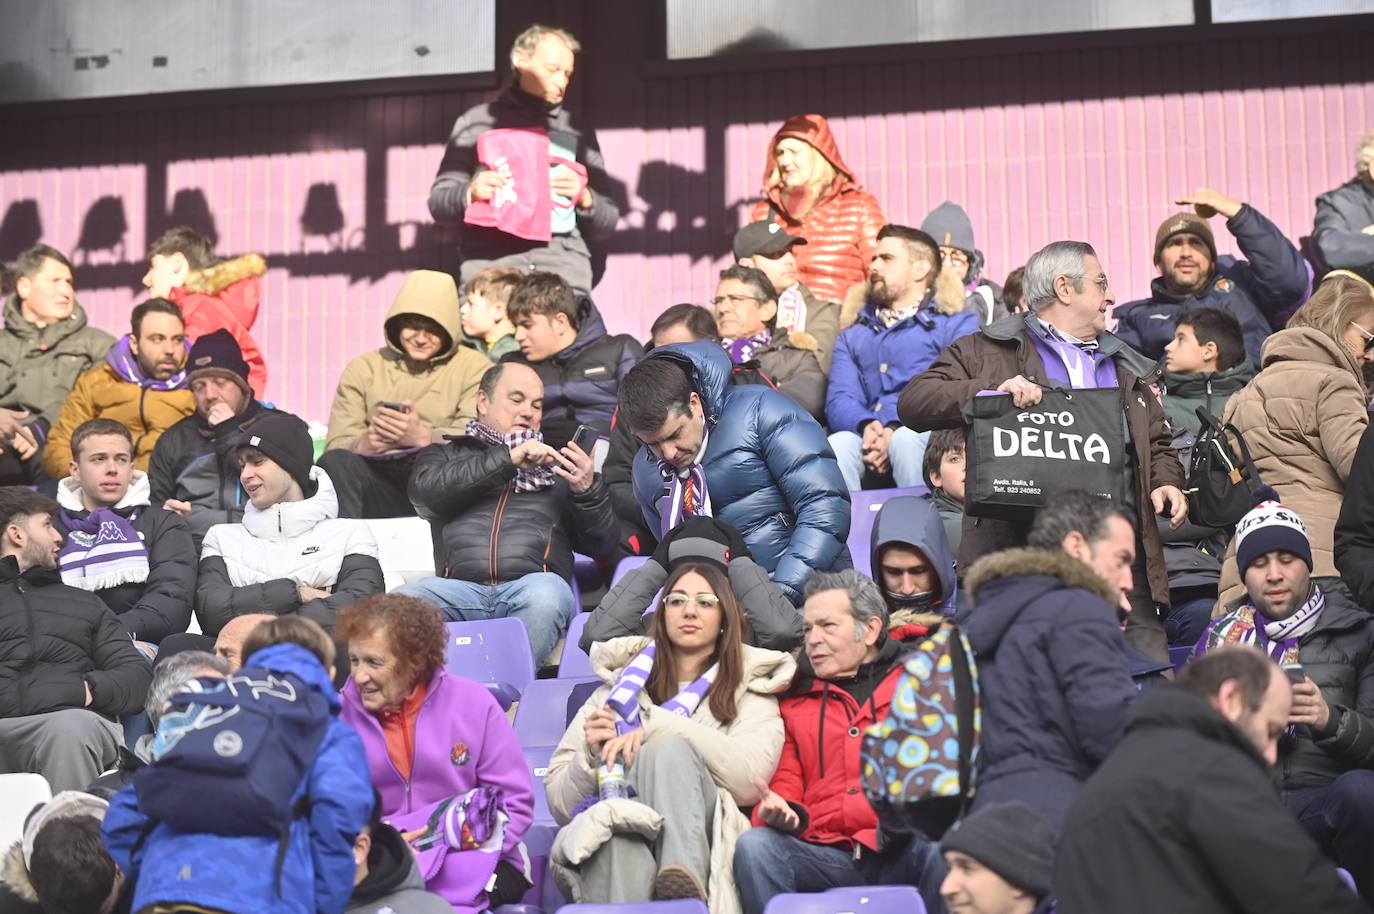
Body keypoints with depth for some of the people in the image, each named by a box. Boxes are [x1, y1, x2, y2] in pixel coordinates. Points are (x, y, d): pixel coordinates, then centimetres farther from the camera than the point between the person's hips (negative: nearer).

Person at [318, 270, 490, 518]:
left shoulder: (474, 368, 15)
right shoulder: (363, 369, 20)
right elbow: (336, 445, 8)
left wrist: (422, 437, -21)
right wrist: (366, 443, -16)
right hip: (377, 483, 2)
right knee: (335, 461, -29)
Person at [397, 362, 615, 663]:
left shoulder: (557, 467, 28)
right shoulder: (448, 454, 27)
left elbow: (602, 546, 21)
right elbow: (426, 489, 1)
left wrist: (587, 489, 1)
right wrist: (507, 459, -2)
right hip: (461, 583, 0)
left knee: (544, 596, -37)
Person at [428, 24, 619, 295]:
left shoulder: (577, 131, 19)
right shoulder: (477, 121, 14)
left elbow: (606, 224, 18)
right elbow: (439, 204, 11)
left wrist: (585, 198, -3)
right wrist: (470, 193, -10)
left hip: (563, 271, 1)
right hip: (489, 265, -1)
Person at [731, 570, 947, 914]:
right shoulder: (795, 703, 25)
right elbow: (785, 787, 20)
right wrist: (778, 813, -6)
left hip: (902, 852, -2)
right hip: (826, 856, 2)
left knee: (942, 847, -36)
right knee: (752, 846, -27)